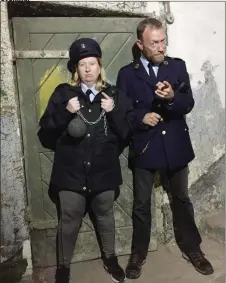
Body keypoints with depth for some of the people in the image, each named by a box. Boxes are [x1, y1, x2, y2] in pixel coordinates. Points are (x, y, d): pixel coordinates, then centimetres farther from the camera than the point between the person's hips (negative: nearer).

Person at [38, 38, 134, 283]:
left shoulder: (114, 95, 1)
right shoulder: (63, 94, -2)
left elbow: (127, 133, -2)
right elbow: (45, 132, -4)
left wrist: (113, 112, -17)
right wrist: (65, 113, -18)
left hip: (104, 170, 1)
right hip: (71, 171, -1)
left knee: (105, 216, 19)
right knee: (68, 221, 10)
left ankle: (110, 258, 42)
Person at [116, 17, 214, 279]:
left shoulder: (178, 66, 3)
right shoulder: (127, 73, -1)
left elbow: (188, 104, -3)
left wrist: (172, 97, -23)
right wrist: (140, 118, -19)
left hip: (175, 145, 2)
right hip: (144, 147, -1)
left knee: (181, 200, 17)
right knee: (141, 204, 11)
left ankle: (191, 248, 37)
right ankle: (138, 254, 30)